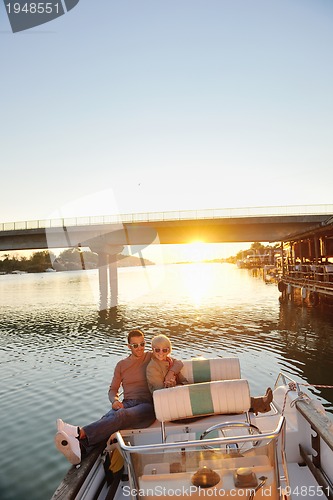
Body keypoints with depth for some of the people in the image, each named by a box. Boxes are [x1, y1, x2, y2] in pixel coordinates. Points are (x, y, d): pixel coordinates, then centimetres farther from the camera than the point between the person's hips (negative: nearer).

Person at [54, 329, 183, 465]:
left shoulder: (152, 357, 11)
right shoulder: (121, 365, 18)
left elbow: (178, 363, 6)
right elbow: (113, 389, 19)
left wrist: (170, 374, -15)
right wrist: (115, 401, -4)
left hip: (147, 404, -3)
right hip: (127, 403, 3)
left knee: (121, 415, -36)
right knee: (106, 419, -33)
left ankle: (80, 433, -56)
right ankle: (81, 451, -58)